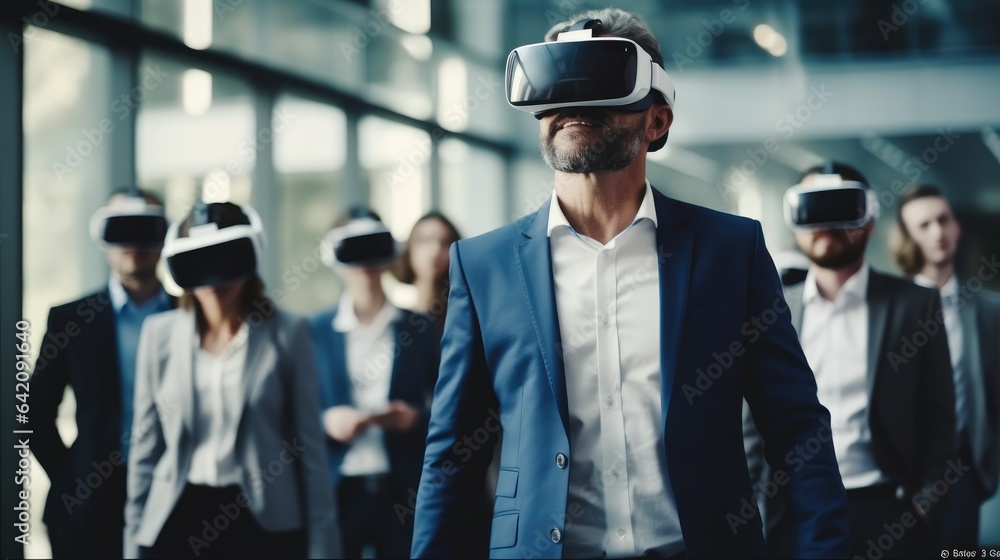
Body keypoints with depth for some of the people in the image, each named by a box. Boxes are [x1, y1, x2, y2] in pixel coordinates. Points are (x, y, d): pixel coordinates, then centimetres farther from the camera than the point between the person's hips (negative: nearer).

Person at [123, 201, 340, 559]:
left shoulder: (287, 334, -1)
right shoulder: (160, 334, 6)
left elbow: (309, 447, 1)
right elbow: (146, 446, 10)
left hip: (263, 524, -2)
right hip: (178, 522, 2)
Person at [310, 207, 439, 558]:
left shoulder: (418, 328, 6)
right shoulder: (315, 332, 7)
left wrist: (416, 418, -13)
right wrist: (325, 422, -12)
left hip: (403, 494, 0)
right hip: (336, 493, 0)